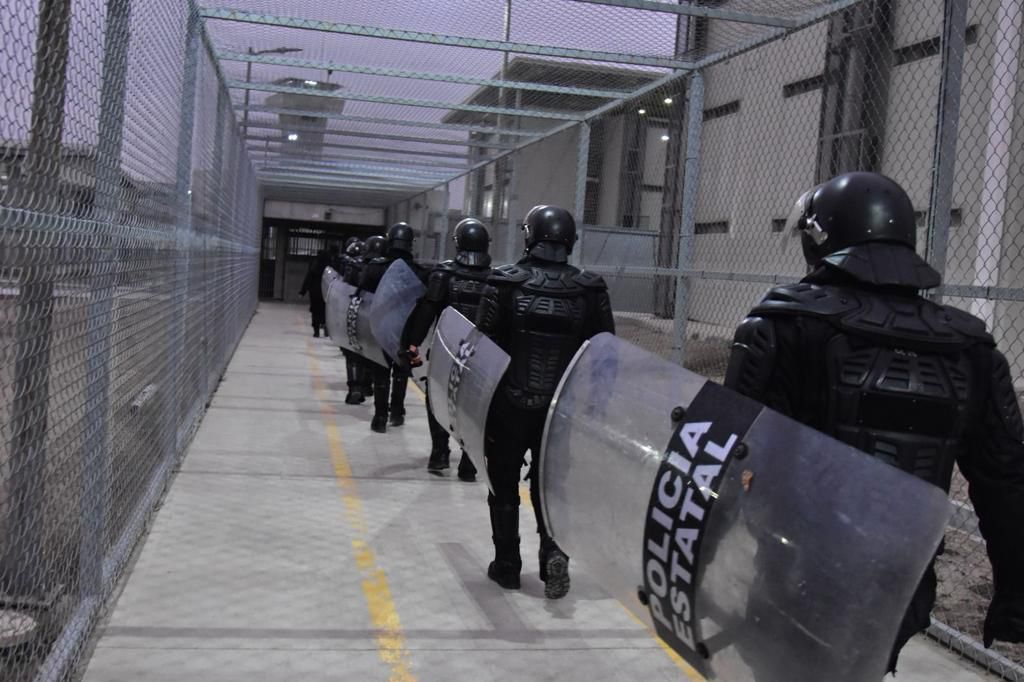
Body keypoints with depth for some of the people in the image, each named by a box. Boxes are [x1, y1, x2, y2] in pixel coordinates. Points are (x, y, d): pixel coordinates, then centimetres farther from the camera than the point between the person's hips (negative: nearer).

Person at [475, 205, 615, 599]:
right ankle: (553, 550, -1)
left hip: (508, 405, -2)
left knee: (504, 486, 14)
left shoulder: (504, 284, -11)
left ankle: (507, 566, 21)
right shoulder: (591, 291, -4)